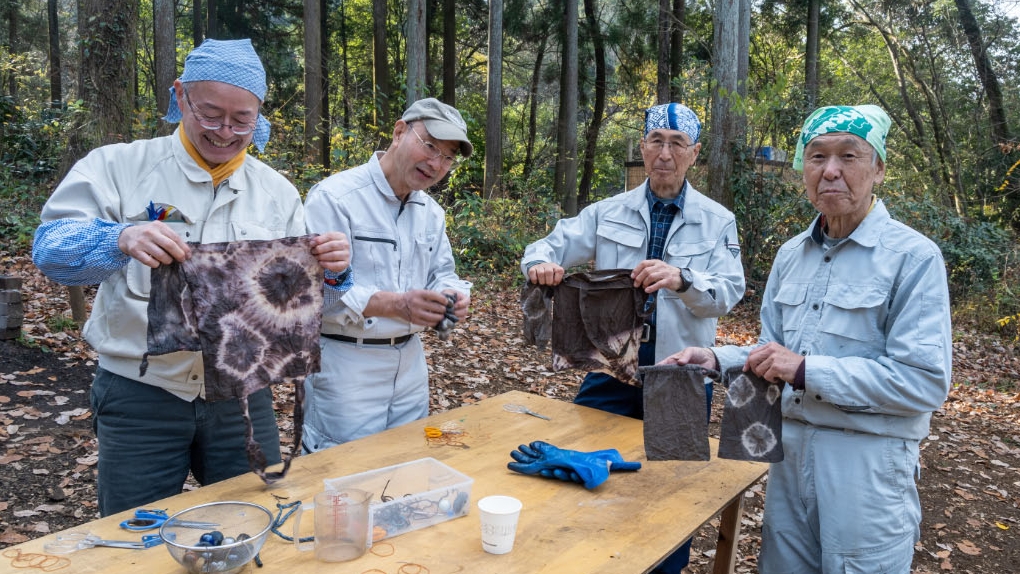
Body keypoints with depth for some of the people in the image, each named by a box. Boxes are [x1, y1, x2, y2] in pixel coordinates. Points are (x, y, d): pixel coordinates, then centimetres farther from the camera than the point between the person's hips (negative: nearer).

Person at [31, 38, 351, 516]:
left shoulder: (277, 193, 5)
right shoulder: (118, 167, -3)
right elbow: (49, 248, -15)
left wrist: (330, 271, -16)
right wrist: (121, 240, -35)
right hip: (140, 398, -2)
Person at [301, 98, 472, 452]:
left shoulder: (431, 211, 11)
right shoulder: (334, 197, -14)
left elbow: (441, 273, 15)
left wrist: (452, 295, -9)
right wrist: (395, 304, -30)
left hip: (410, 364, 7)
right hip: (345, 366, -7)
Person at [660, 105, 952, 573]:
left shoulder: (913, 257, -12)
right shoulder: (790, 255, 7)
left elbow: (925, 382, -19)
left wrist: (806, 371, -23)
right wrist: (716, 359, -5)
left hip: (868, 459, -5)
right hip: (791, 446, 6)